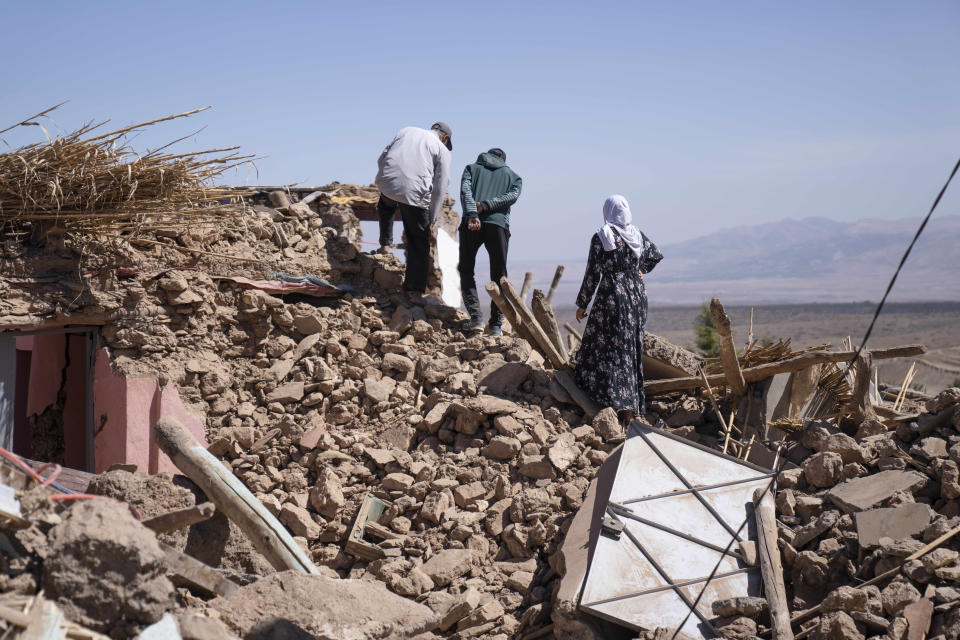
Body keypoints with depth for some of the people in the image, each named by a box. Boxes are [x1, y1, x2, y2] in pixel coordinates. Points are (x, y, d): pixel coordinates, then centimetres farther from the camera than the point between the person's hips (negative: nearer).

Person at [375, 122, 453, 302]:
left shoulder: (406, 131, 22)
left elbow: (382, 158, 19)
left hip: (387, 184, 3)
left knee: (386, 205, 42)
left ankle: (385, 244, 41)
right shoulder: (442, 150, 12)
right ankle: (416, 290, 5)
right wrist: (431, 218, 12)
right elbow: (440, 188, 6)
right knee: (419, 243, 9)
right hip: (415, 194, -3)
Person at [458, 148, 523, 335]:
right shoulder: (513, 176, 25)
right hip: (499, 225, 1)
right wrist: (486, 206, -5)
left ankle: (475, 315, -5)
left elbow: (465, 190, 1)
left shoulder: (472, 168, 23)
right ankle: (496, 323, 3)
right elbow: (512, 196, 2)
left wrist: (472, 214, -12)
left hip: (471, 223, -1)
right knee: (499, 276, 10)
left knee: (466, 270, 12)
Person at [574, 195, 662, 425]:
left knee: (611, 349, -3)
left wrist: (582, 304, -1)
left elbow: (593, 274, -9)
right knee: (633, 348, 14)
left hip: (612, 296, -5)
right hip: (637, 295, 6)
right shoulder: (637, 235, 6)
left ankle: (624, 407, -13)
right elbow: (656, 255, 22)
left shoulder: (601, 238, -9)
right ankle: (634, 402, 17)